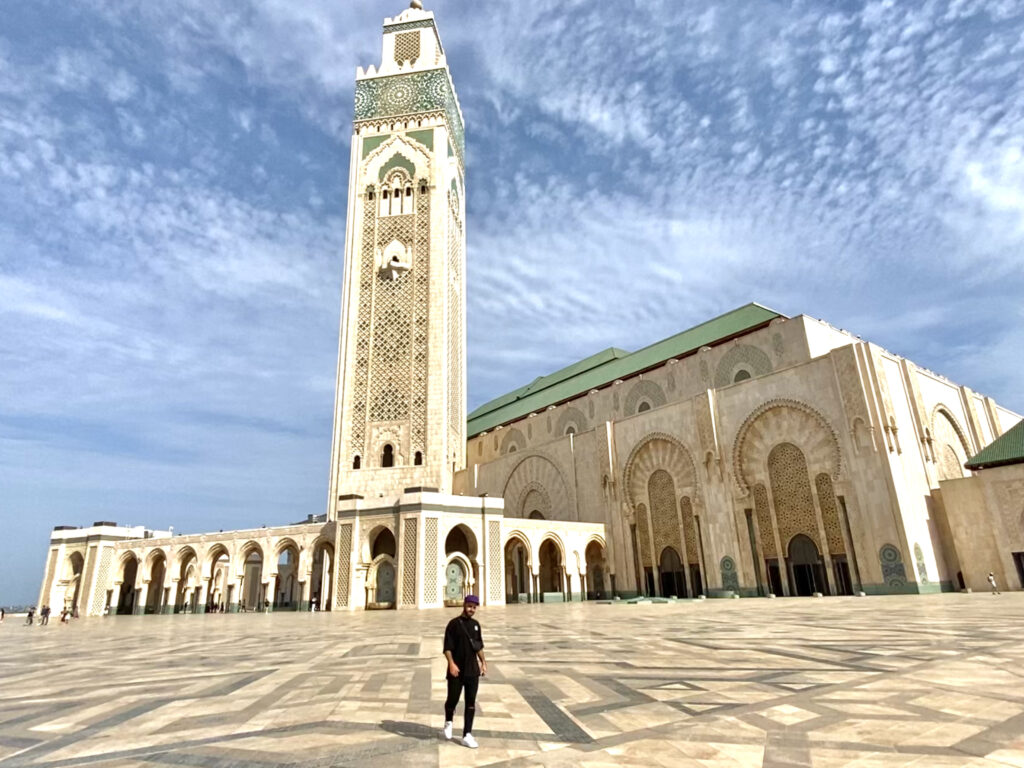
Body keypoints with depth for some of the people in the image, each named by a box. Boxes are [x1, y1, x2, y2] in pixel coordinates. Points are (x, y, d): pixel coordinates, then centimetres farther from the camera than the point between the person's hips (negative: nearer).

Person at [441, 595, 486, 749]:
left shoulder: (476, 624, 8)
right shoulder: (454, 624, -9)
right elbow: (447, 647, -13)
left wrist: (483, 662, 12)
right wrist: (451, 663, -23)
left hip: (473, 670, 4)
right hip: (457, 670, -4)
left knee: (471, 703, 3)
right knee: (453, 699, 6)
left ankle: (467, 735, 9)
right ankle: (448, 722, 36)